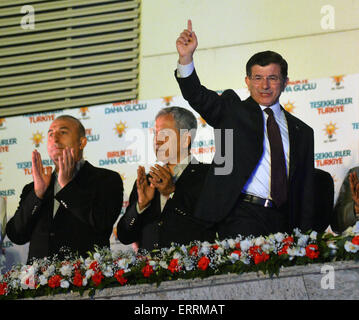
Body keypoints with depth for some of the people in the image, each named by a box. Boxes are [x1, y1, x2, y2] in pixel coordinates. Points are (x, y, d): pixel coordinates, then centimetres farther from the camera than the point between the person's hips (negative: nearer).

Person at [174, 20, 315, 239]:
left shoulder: (302, 132, 20)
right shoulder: (233, 110, 13)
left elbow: (306, 192, 20)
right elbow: (198, 97, -5)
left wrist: (304, 238, 11)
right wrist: (186, 58, -21)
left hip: (281, 221, 3)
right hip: (240, 216, -3)